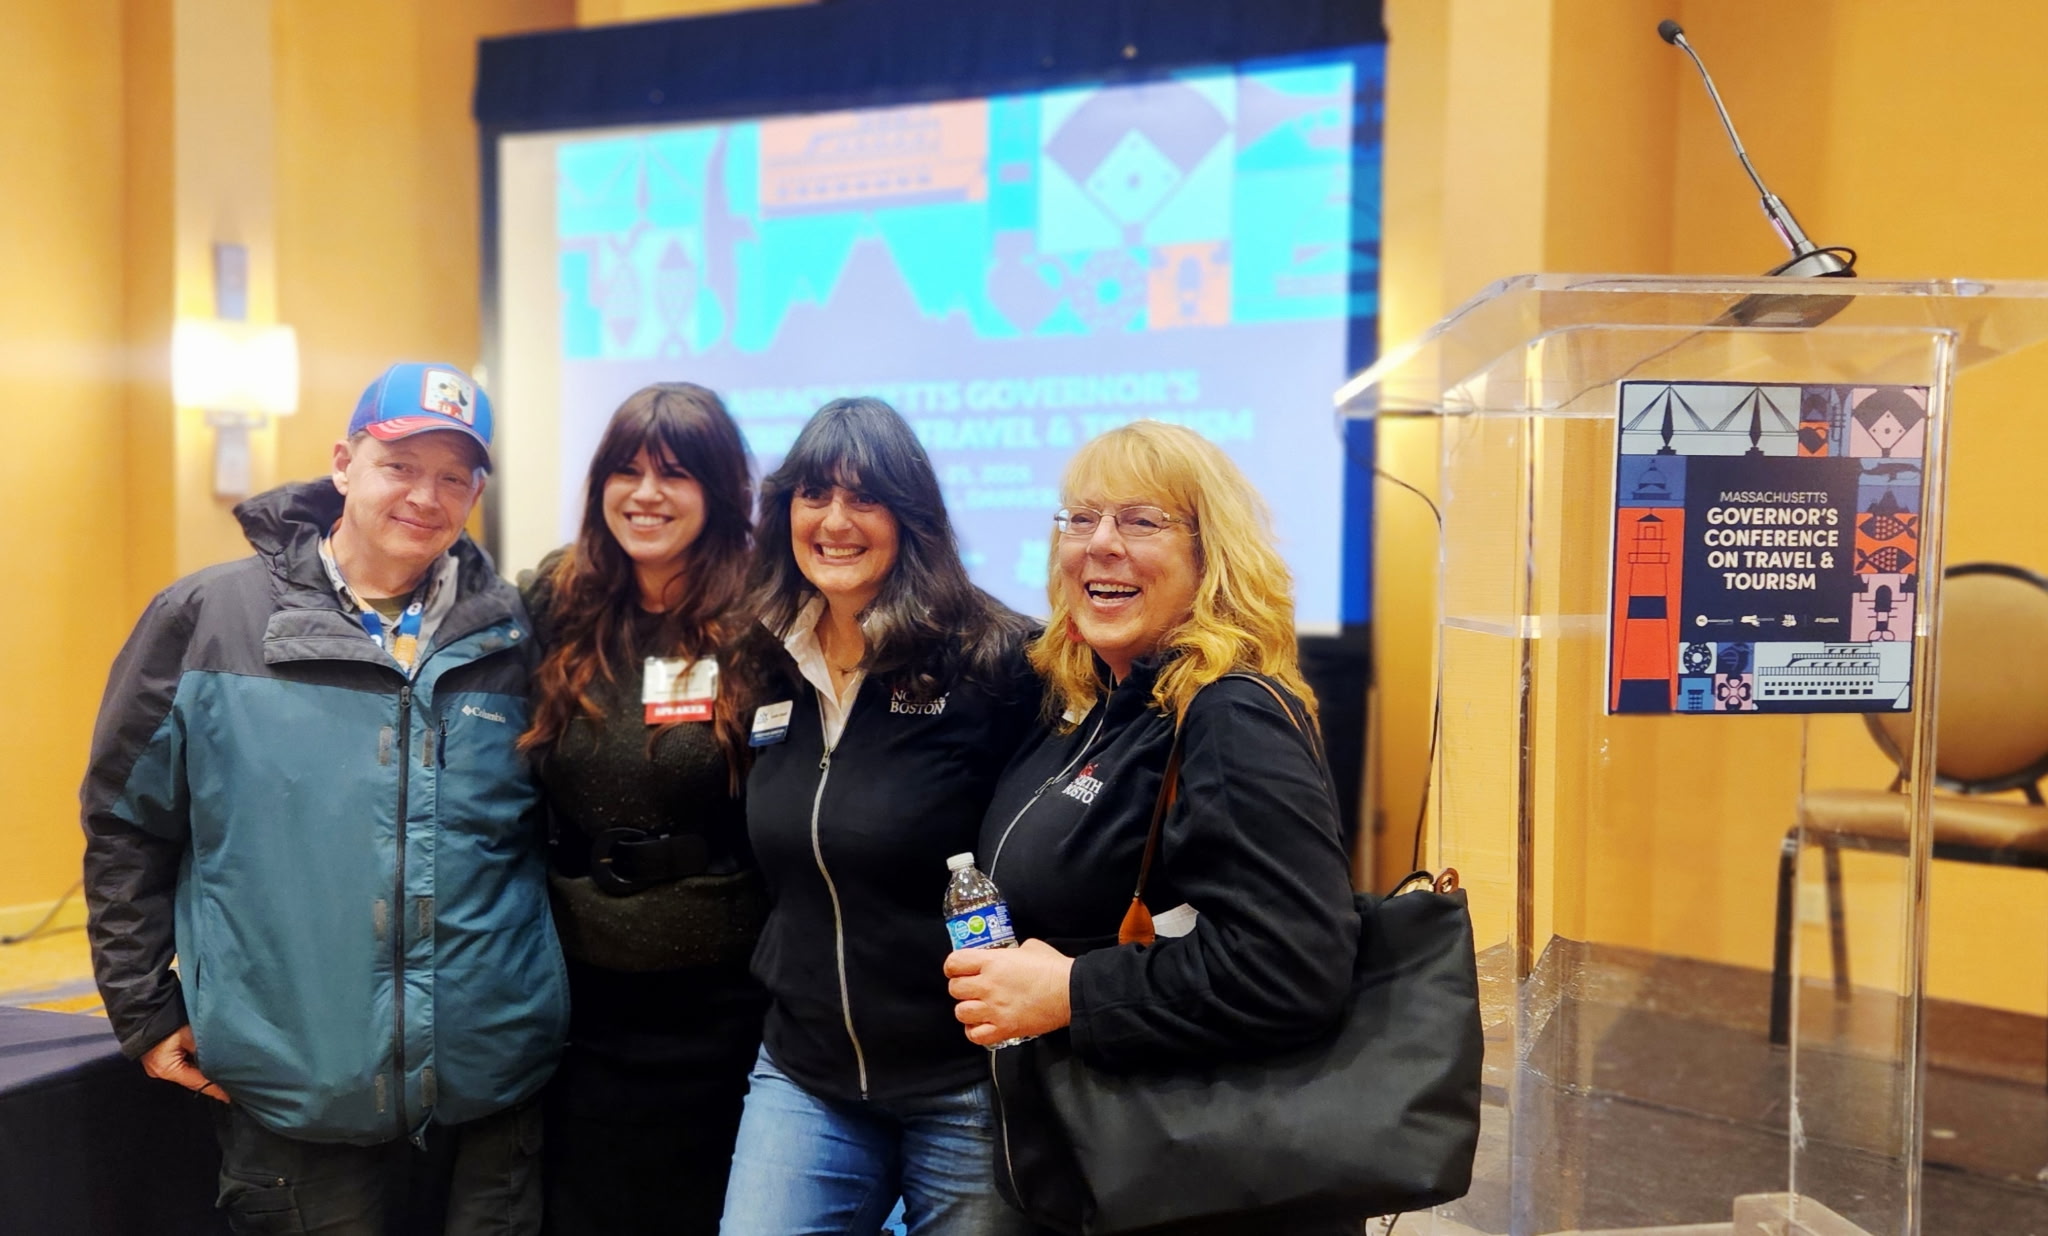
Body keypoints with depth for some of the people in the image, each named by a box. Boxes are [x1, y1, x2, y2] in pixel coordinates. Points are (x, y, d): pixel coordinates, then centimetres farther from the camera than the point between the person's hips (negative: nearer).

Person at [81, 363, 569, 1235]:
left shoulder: (510, 636, 2)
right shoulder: (207, 617, -2)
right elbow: (125, 820, 6)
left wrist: (537, 1001, 9)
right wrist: (145, 1011, 6)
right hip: (295, 1100, -1)